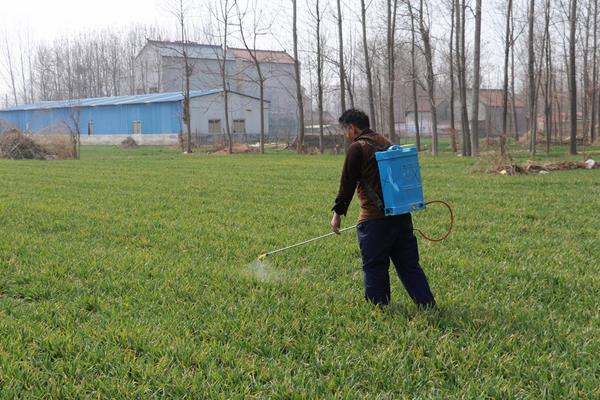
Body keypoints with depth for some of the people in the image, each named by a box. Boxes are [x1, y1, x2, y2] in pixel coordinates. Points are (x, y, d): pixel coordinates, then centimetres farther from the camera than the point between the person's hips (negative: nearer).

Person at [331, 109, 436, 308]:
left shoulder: (357, 148, -6)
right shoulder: (386, 143, 17)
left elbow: (347, 184, -10)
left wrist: (338, 213, -4)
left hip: (375, 219, -7)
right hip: (401, 215, 7)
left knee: (374, 267, 3)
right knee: (409, 265, 11)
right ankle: (428, 304, 9)